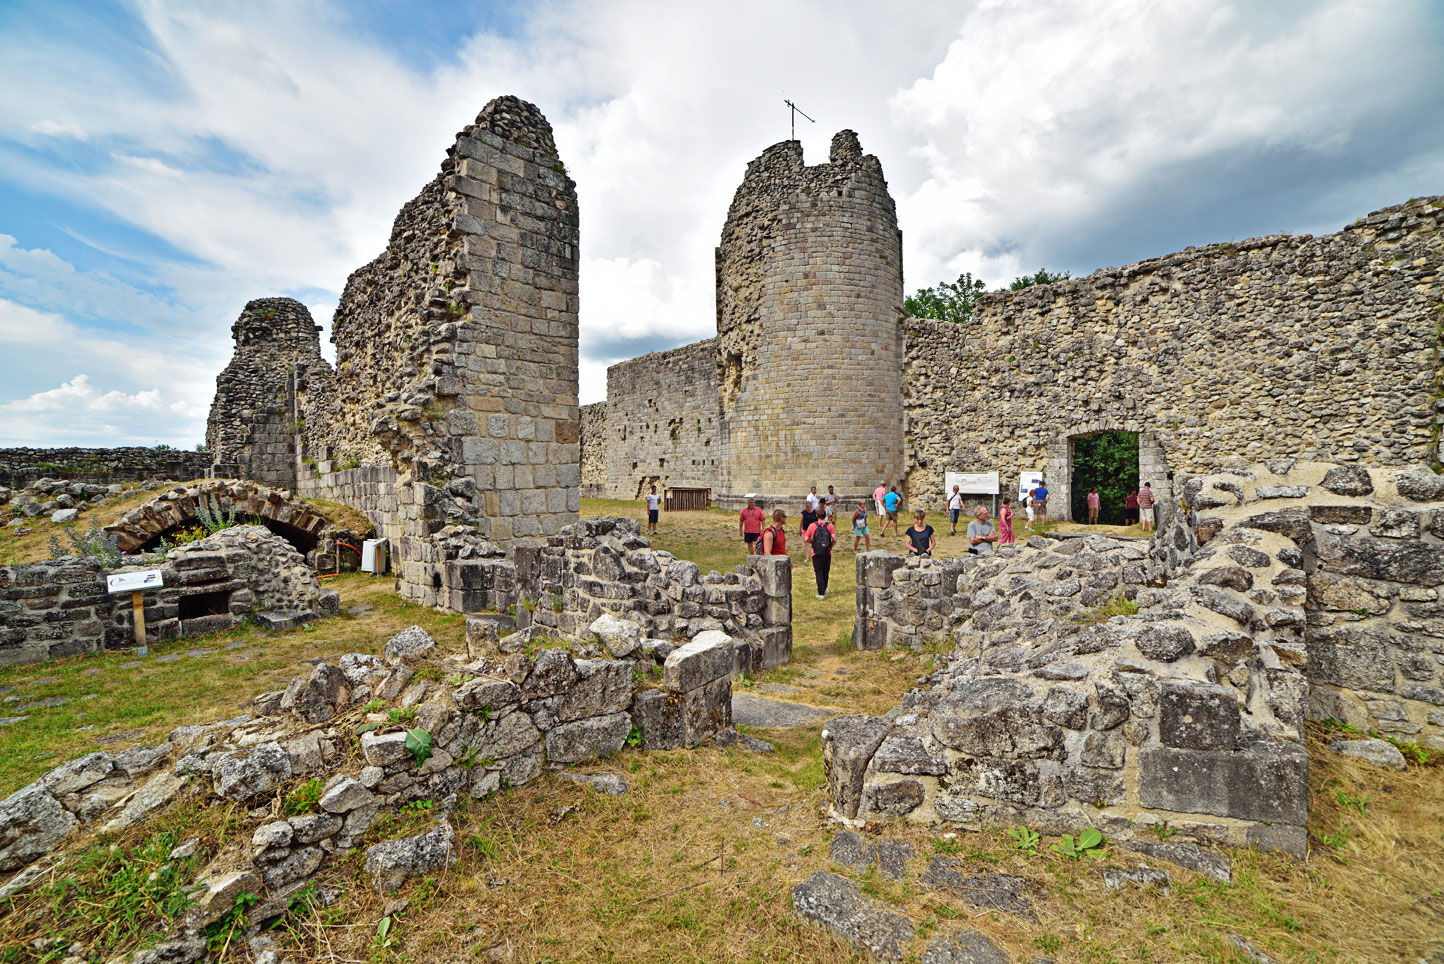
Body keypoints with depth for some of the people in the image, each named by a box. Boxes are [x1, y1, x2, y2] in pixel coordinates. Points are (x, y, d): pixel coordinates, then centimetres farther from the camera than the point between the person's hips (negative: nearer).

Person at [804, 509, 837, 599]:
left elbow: (806, 539, -2)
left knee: (819, 572, 1)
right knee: (826, 572, 18)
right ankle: (824, 589, 36)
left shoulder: (812, 526, -2)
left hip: (816, 553, -2)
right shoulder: (829, 525, 0)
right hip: (827, 553, 2)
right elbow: (834, 539, -9)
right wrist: (831, 546, 9)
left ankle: (821, 593, -4)